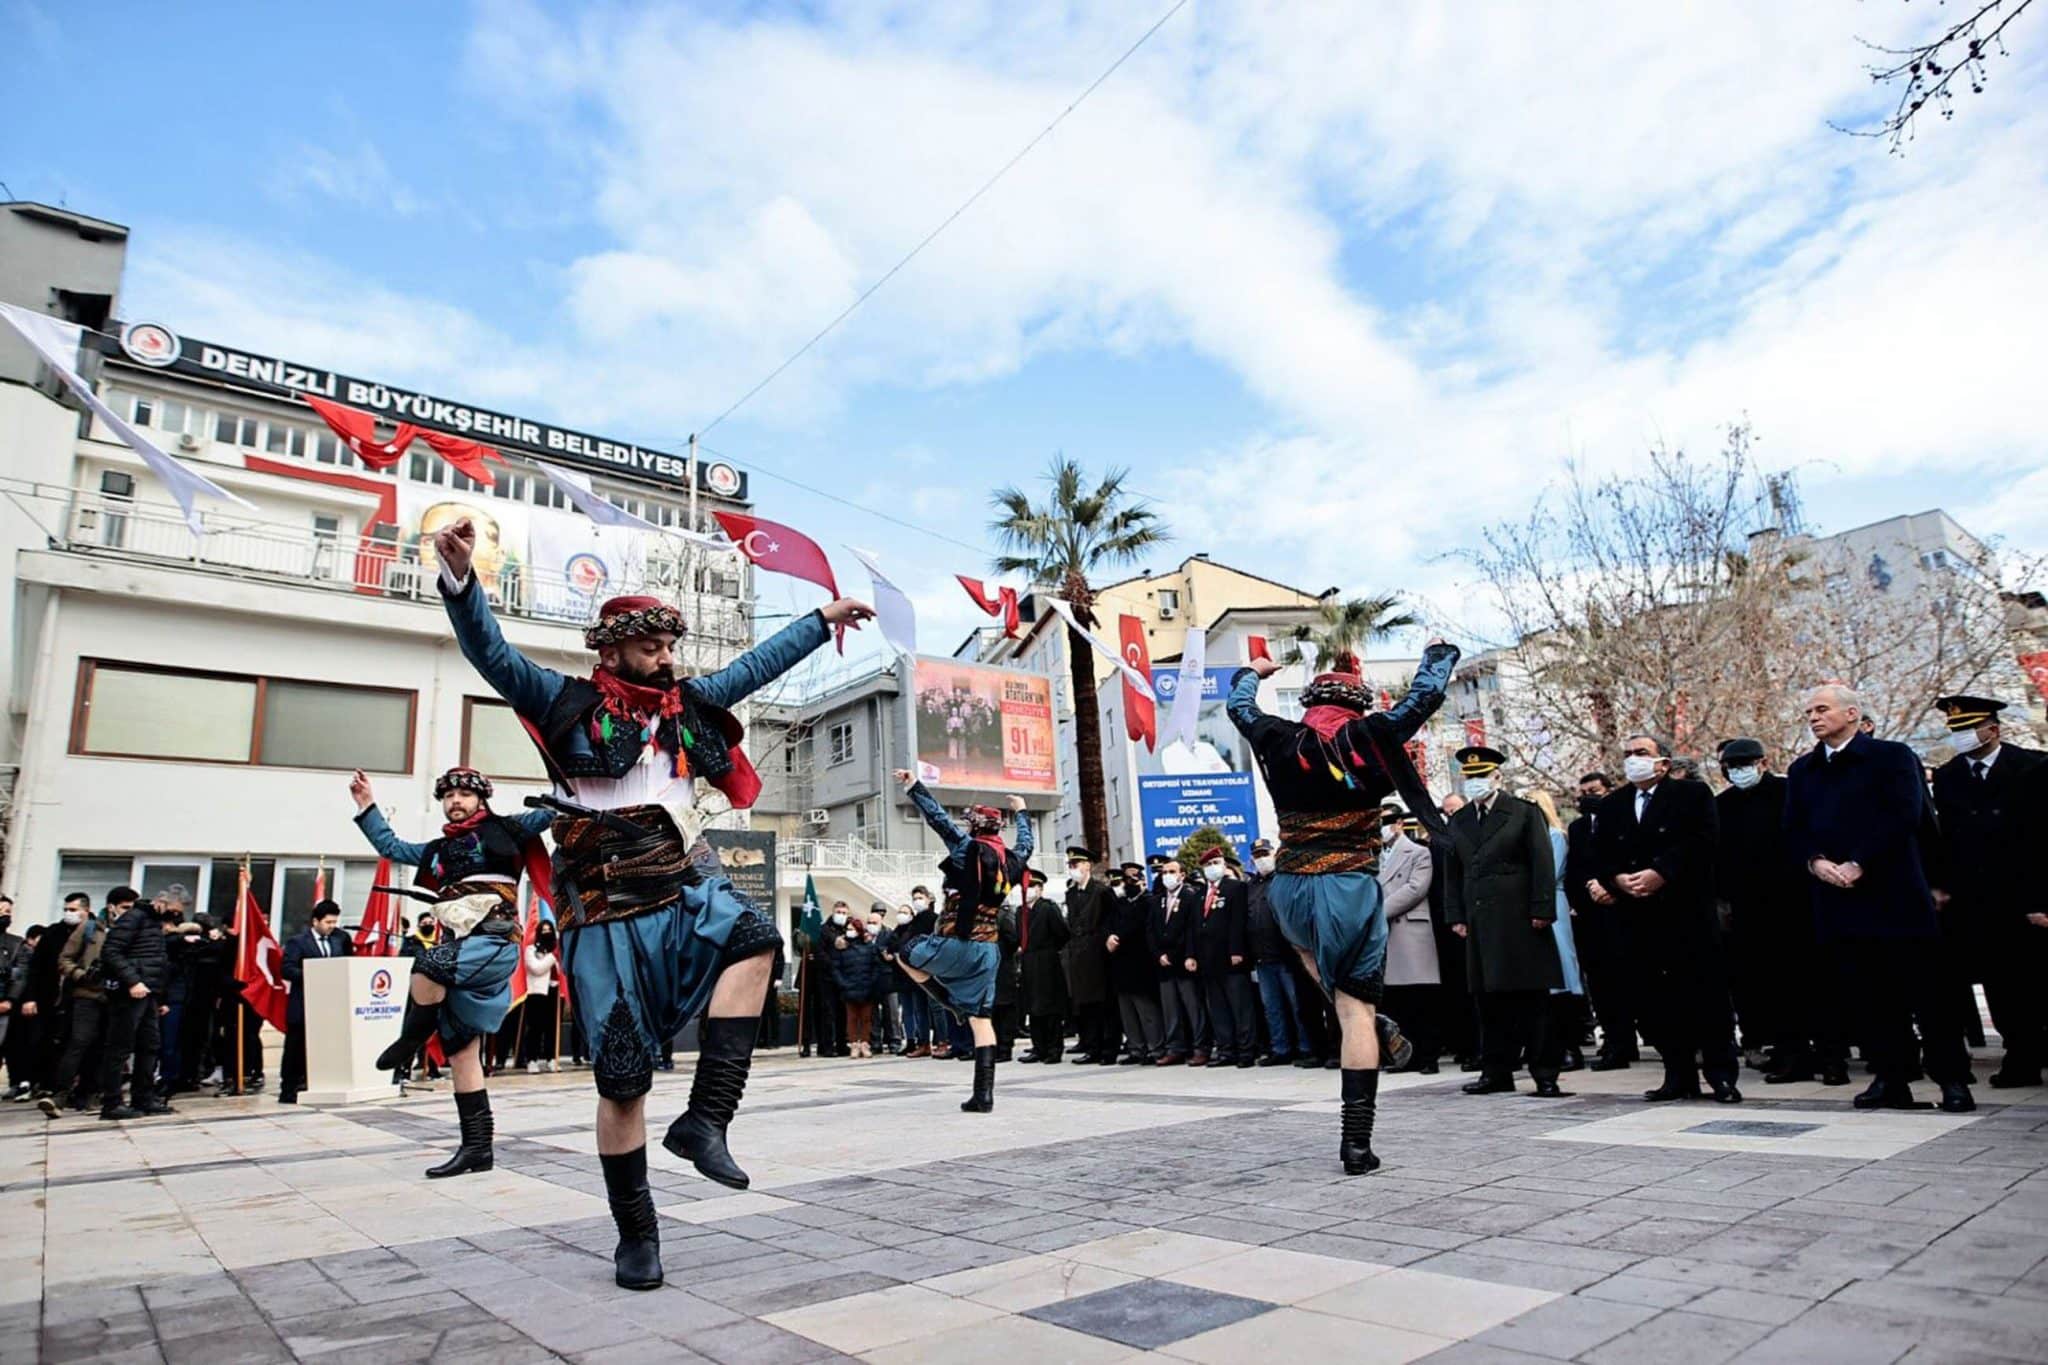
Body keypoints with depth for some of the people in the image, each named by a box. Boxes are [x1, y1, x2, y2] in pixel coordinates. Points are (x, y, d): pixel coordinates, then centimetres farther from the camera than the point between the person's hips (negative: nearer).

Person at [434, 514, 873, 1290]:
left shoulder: (691, 704, 12)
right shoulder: (569, 705, 0)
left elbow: (759, 664, 22)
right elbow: (490, 653, -10)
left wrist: (823, 620, 27)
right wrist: (460, 579, -27)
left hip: (685, 886, 4)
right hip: (606, 911, -3)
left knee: (753, 941, -31)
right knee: (623, 1078, 1)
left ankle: (704, 1119, -22)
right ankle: (636, 1234, 19)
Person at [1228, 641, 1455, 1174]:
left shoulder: (1283, 740, 3)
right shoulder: (1369, 736, -3)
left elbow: (1239, 706, 23)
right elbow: (1426, 694, 6)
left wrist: (1252, 672, 43)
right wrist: (1437, 652, 26)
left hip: (1290, 891, 3)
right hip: (1351, 890, -2)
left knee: (1309, 945, 37)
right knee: (1356, 1008, 3)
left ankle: (1373, 1025, 20)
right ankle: (1356, 1142, 2)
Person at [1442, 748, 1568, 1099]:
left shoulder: (1525, 813, 0)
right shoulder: (1458, 821, 13)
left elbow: (1543, 864, -4)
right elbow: (1452, 872, 14)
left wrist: (1542, 911, -11)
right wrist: (1456, 916, 7)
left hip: (1520, 921, -4)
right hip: (1480, 922, 5)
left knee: (1533, 997, 0)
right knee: (1489, 998, 7)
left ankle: (1545, 1073, 7)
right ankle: (1497, 1072, 15)